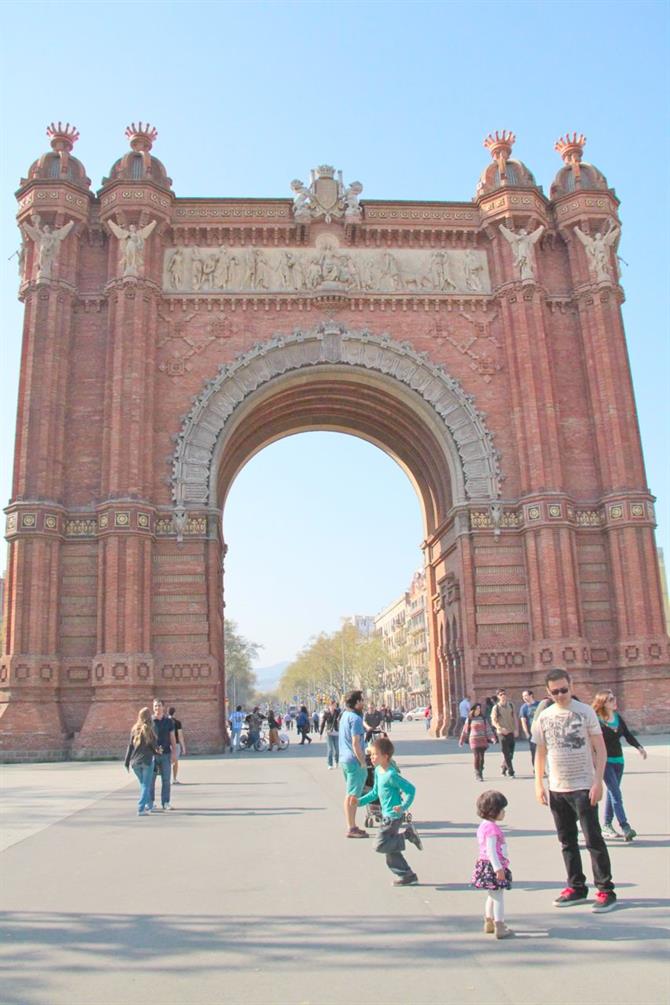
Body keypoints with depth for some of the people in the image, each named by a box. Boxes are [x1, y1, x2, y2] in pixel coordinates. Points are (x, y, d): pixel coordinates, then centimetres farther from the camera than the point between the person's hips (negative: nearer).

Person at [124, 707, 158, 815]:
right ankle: (141, 809, -6)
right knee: (146, 785, 3)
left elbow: (130, 746, 4)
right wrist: (157, 752, 17)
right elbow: (154, 746, -5)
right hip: (147, 761, -4)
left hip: (135, 762, 4)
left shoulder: (134, 729, 3)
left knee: (143, 784, 20)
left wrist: (127, 762, 9)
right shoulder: (149, 729, -9)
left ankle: (148, 806, 29)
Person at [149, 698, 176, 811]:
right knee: (150, 779, 1)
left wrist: (173, 752, 5)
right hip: (152, 754, -1)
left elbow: (172, 737, 10)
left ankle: (165, 802, 10)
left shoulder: (168, 721, 6)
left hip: (166, 754, 1)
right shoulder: (149, 721, 1)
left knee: (166, 779, 3)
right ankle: (151, 801, 12)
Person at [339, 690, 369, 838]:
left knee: (349, 795, 15)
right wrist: (363, 763, -16)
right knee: (353, 795, -3)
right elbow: (355, 743, -21)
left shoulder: (345, 715, 11)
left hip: (344, 759, 9)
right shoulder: (355, 718, -18)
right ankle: (351, 828, 2)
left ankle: (351, 826, 23)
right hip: (354, 760, -9)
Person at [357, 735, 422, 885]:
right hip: (386, 815, 9)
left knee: (380, 845, -10)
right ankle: (408, 875, 24)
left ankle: (407, 834, 2)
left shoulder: (391, 775, -22)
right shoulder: (378, 771, 6)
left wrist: (404, 806, -28)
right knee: (391, 850, 13)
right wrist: (361, 801, 12)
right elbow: (375, 792, 18)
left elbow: (411, 789, -21)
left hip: (393, 816, -9)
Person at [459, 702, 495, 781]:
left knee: (481, 757, 5)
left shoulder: (483, 718, 6)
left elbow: (488, 729, 2)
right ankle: (477, 775, -7)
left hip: (483, 740, 2)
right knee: (477, 757, -12)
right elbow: (465, 730, 8)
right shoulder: (469, 719, 2)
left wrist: (492, 738, -12)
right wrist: (461, 741, 13)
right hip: (474, 740, -2)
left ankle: (480, 773, 22)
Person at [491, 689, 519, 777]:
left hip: (511, 732, 3)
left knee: (511, 753, 9)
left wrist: (516, 729, 0)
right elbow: (493, 721, -6)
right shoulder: (496, 708, -3)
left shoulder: (511, 705, 7)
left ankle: (504, 768, 29)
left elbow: (515, 718, 10)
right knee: (506, 753, -5)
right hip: (502, 733, -3)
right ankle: (510, 772, -1)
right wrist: (500, 728, -22)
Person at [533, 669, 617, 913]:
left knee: (593, 839, -2)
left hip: (583, 787, -4)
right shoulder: (544, 717, 5)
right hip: (556, 789, 5)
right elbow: (540, 752, 12)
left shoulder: (585, 712, -6)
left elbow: (600, 749, -5)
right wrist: (538, 784, 6)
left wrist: (598, 781, -13)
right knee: (567, 840, 12)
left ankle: (606, 890, 8)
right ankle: (576, 887, 24)